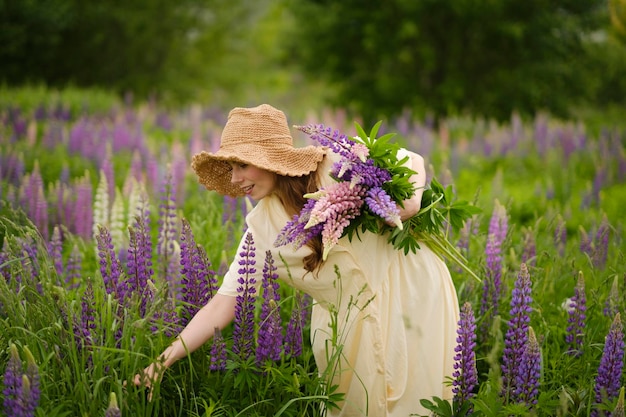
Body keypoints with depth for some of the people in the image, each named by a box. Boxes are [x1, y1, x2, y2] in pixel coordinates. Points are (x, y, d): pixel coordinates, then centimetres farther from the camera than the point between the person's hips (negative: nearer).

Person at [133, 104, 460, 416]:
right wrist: (164, 361, -17)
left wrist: (411, 197, -21)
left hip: (413, 285, -2)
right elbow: (222, 305, -9)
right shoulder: (262, 228, -8)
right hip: (354, 322, 2)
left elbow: (412, 159, 1)